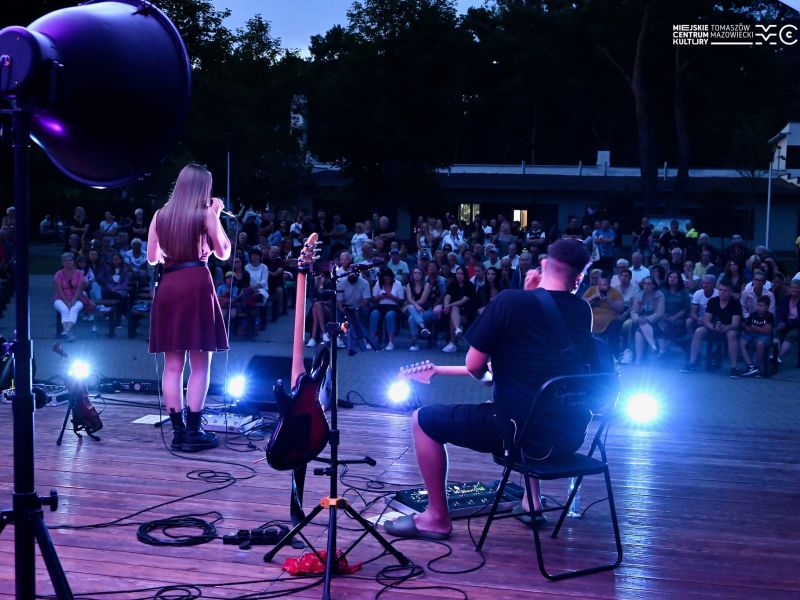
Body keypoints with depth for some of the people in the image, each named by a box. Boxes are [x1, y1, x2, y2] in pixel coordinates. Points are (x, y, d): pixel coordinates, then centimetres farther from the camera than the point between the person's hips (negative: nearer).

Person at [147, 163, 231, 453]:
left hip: (168, 287, 4)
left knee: (173, 365, 7)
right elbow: (224, 253, 8)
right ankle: (193, 432, -1)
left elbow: (152, 258, 15)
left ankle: (178, 430, 9)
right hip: (197, 285, -4)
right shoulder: (205, 214, 0)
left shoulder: (160, 215, 10)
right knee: (200, 364, 0)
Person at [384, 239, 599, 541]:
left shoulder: (509, 300, -9)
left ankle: (437, 518, 16)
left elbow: (473, 366, -4)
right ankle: (531, 500, 39)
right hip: (570, 435, 6)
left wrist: (488, 375, 19)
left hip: (520, 430, -6)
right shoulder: (583, 311, 6)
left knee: (424, 419, 11)